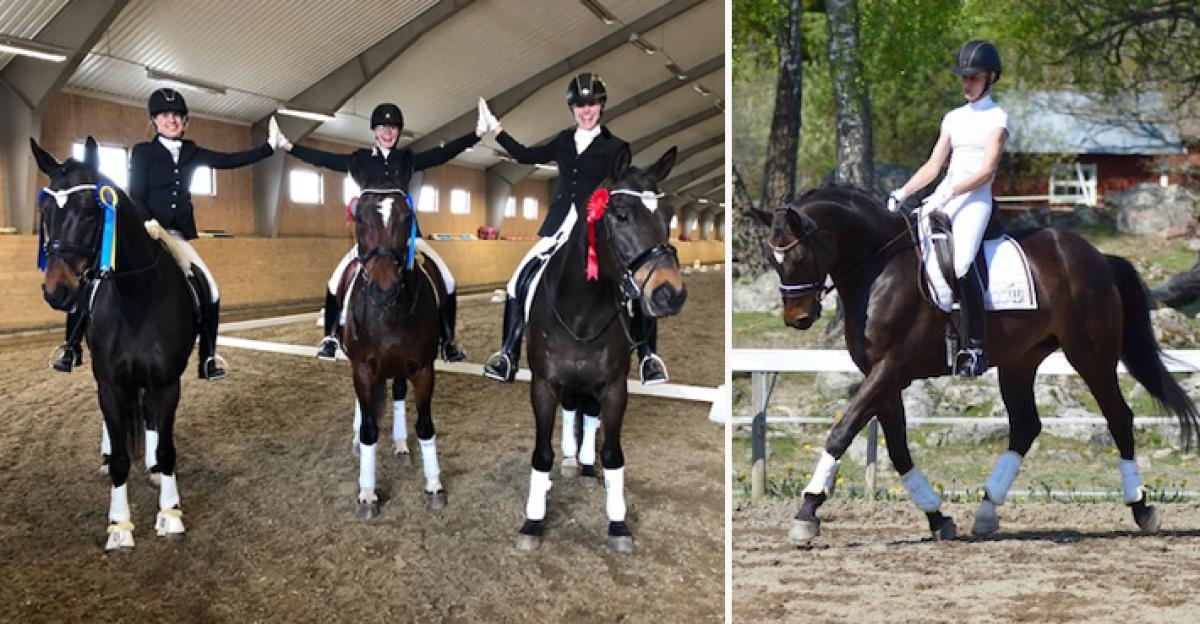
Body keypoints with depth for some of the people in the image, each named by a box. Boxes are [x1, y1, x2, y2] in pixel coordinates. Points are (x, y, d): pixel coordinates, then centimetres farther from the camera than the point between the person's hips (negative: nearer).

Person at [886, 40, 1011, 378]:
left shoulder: (997, 118, 2)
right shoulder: (953, 118, 19)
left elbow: (986, 171, -9)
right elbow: (934, 165, 16)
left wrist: (946, 195, -20)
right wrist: (901, 193, 1)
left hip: (974, 199, -6)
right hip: (943, 197, 7)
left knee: (961, 264, -28)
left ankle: (976, 347, -18)